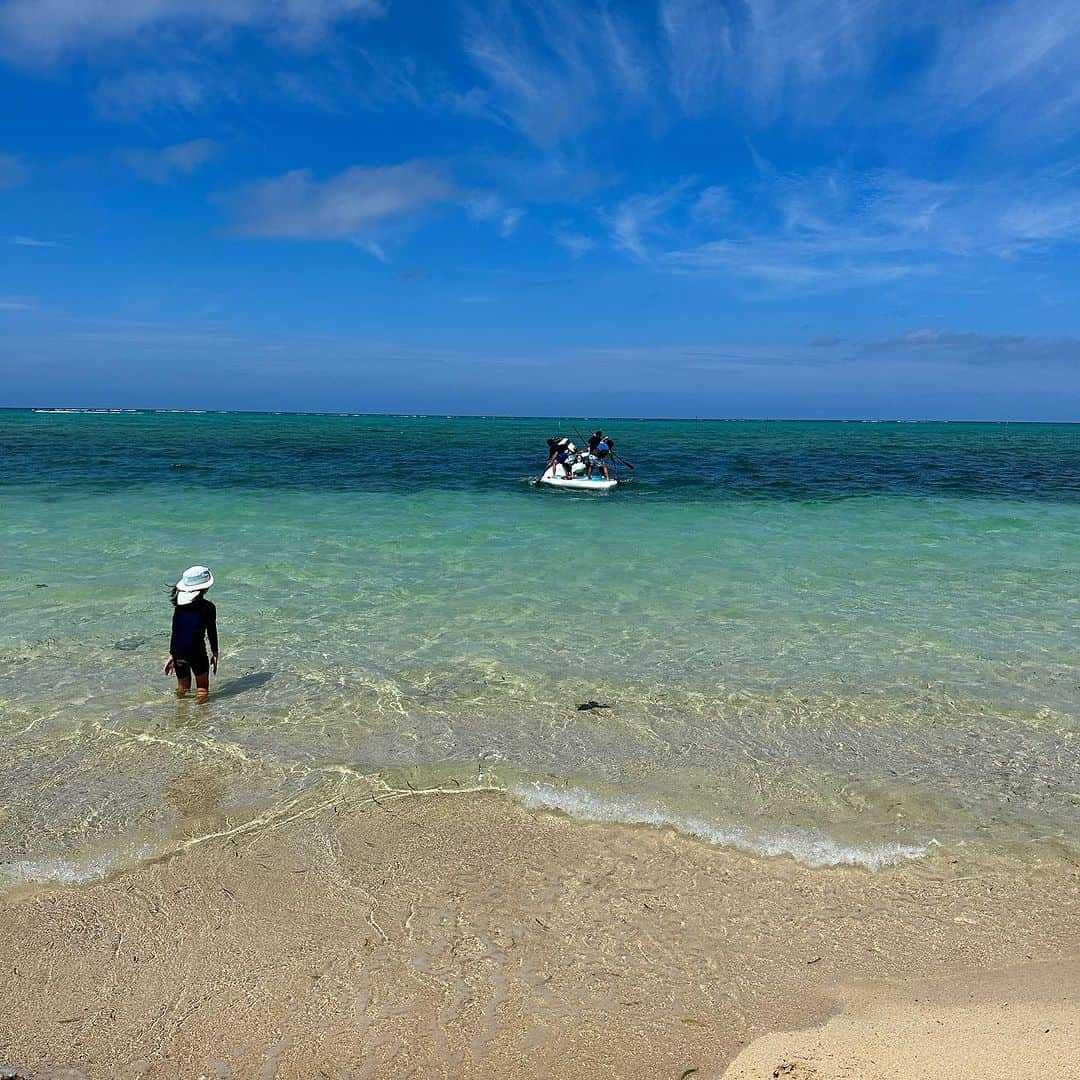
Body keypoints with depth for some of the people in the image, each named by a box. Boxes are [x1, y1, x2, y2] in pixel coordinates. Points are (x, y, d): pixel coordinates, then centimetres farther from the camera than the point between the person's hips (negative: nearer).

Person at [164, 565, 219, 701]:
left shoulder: (179, 605, 5)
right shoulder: (208, 607, -7)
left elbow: (174, 632, 10)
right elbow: (212, 633, 0)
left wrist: (172, 655, 18)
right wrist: (215, 654, 12)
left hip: (178, 653, 4)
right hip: (197, 653, -4)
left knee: (182, 688, 21)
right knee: (202, 689, 10)